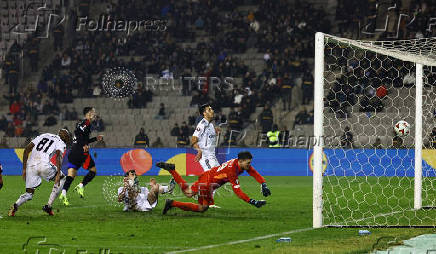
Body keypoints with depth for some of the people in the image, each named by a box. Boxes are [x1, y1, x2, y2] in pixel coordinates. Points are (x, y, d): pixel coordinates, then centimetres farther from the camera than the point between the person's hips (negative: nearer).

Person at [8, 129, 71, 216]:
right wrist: (58, 173, -16)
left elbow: (27, 150, 21)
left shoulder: (43, 136, 28)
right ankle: (48, 206, 15)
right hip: (44, 165, -5)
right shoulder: (61, 143, 12)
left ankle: (15, 206, -15)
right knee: (61, 179, 22)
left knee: (29, 193, 16)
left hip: (31, 164, 5)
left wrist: (24, 169, 22)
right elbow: (58, 156, -9)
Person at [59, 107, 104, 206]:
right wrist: (84, 145, -22)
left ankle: (63, 193, -14)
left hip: (73, 152, 8)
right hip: (81, 152, -8)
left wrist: (96, 139, 32)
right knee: (93, 170, 5)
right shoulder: (87, 123, -5)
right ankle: (81, 186, -7)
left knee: (71, 175, 2)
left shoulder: (80, 123, 24)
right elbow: (78, 132, -22)